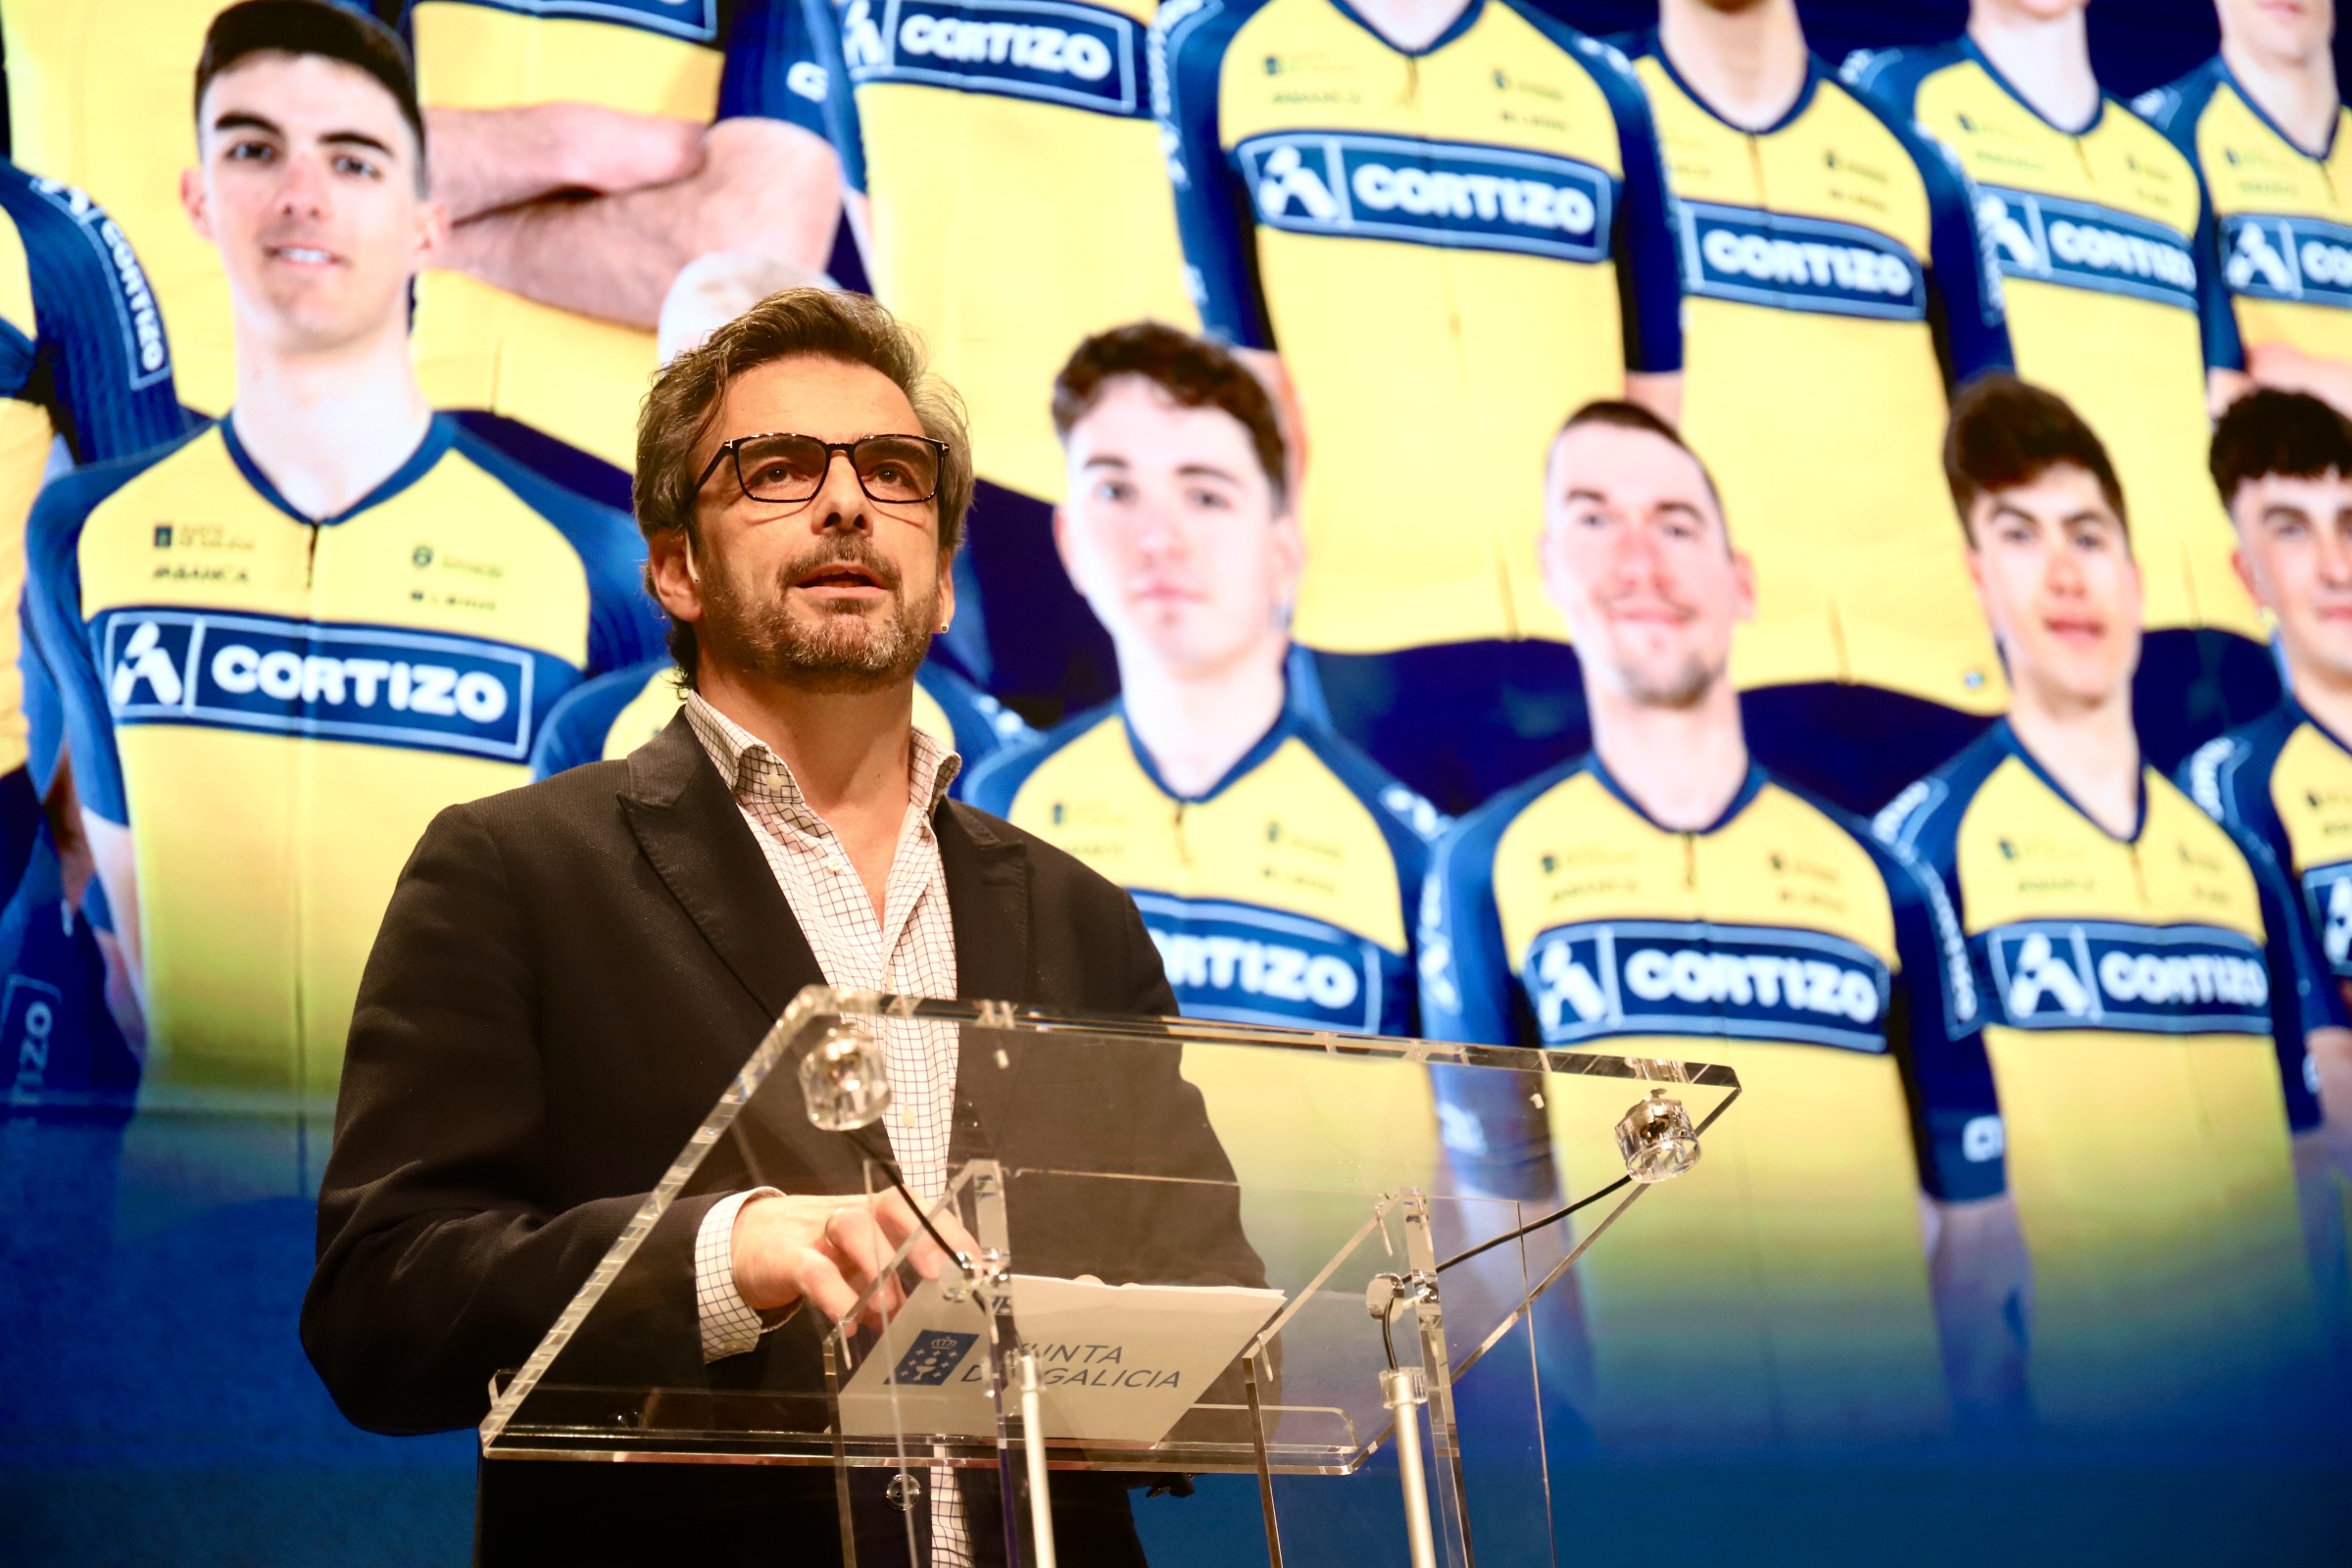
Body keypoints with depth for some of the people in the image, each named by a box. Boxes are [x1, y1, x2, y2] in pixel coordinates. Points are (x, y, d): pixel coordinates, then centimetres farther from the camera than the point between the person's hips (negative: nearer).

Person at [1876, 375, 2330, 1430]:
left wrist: (2328, 1374, 9)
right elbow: (1968, 1221, -10)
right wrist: (1995, 1425, -13)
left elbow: (2310, 1156, 14)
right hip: (2084, 1406, -5)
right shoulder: (1934, 844, -5)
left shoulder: (2236, 854, 12)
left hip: (2282, 1387, 5)